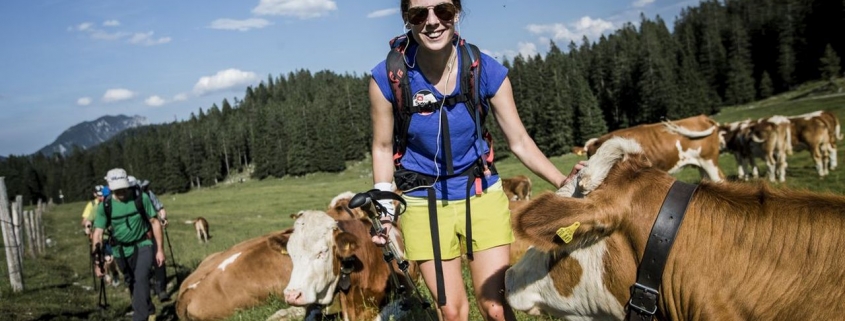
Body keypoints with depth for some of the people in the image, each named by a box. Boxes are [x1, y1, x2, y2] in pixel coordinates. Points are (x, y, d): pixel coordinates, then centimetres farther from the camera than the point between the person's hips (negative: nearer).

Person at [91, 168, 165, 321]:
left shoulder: (141, 198, -15)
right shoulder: (105, 205, -11)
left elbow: (155, 222, -7)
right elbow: (98, 234, -9)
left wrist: (160, 249, -9)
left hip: (143, 245, -3)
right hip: (121, 250, 3)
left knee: (141, 279, -21)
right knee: (132, 283, 15)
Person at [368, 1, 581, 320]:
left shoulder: (487, 70, -13)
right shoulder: (387, 77, -16)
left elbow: (519, 141, -6)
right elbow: (383, 148, -2)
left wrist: (563, 182, -17)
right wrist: (384, 209, -8)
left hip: (481, 194, 1)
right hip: (423, 203, 0)